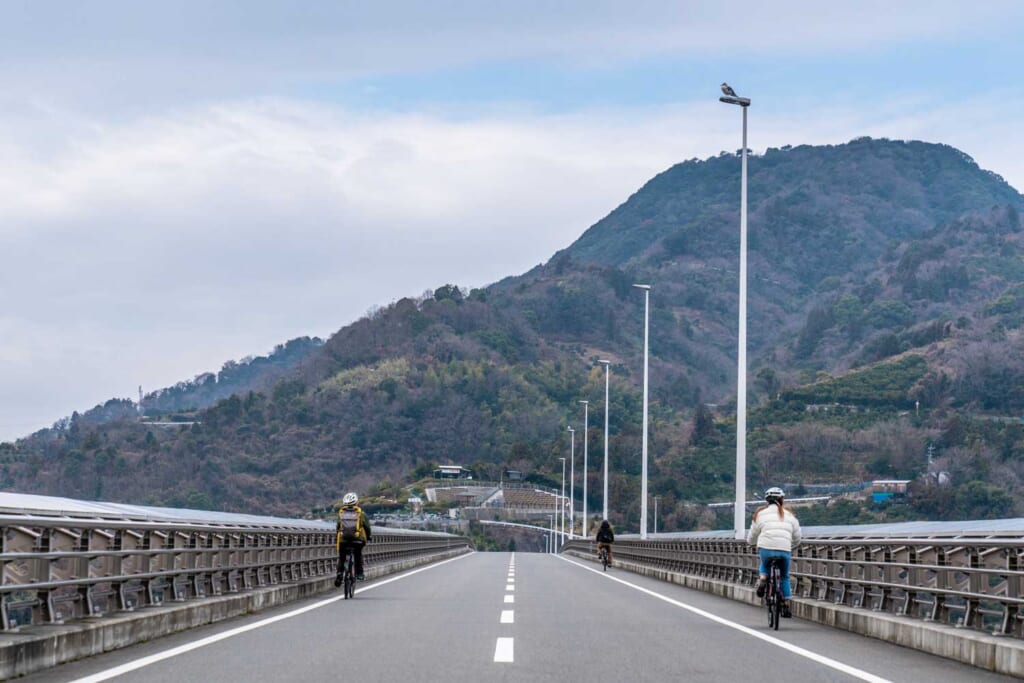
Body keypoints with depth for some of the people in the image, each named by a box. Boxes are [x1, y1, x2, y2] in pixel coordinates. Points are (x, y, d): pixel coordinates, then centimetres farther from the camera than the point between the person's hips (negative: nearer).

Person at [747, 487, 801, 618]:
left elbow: (751, 538, 20)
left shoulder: (760, 514, 15)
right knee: (785, 577, 23)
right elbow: (797, 539, 21)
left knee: (764, 566, 33)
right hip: (785, 551, 1)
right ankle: (786, 606, 19)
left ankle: (762, 580, 2)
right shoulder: (790, 516, 18)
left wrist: (752, 542, 43)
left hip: (766, 548, -1)